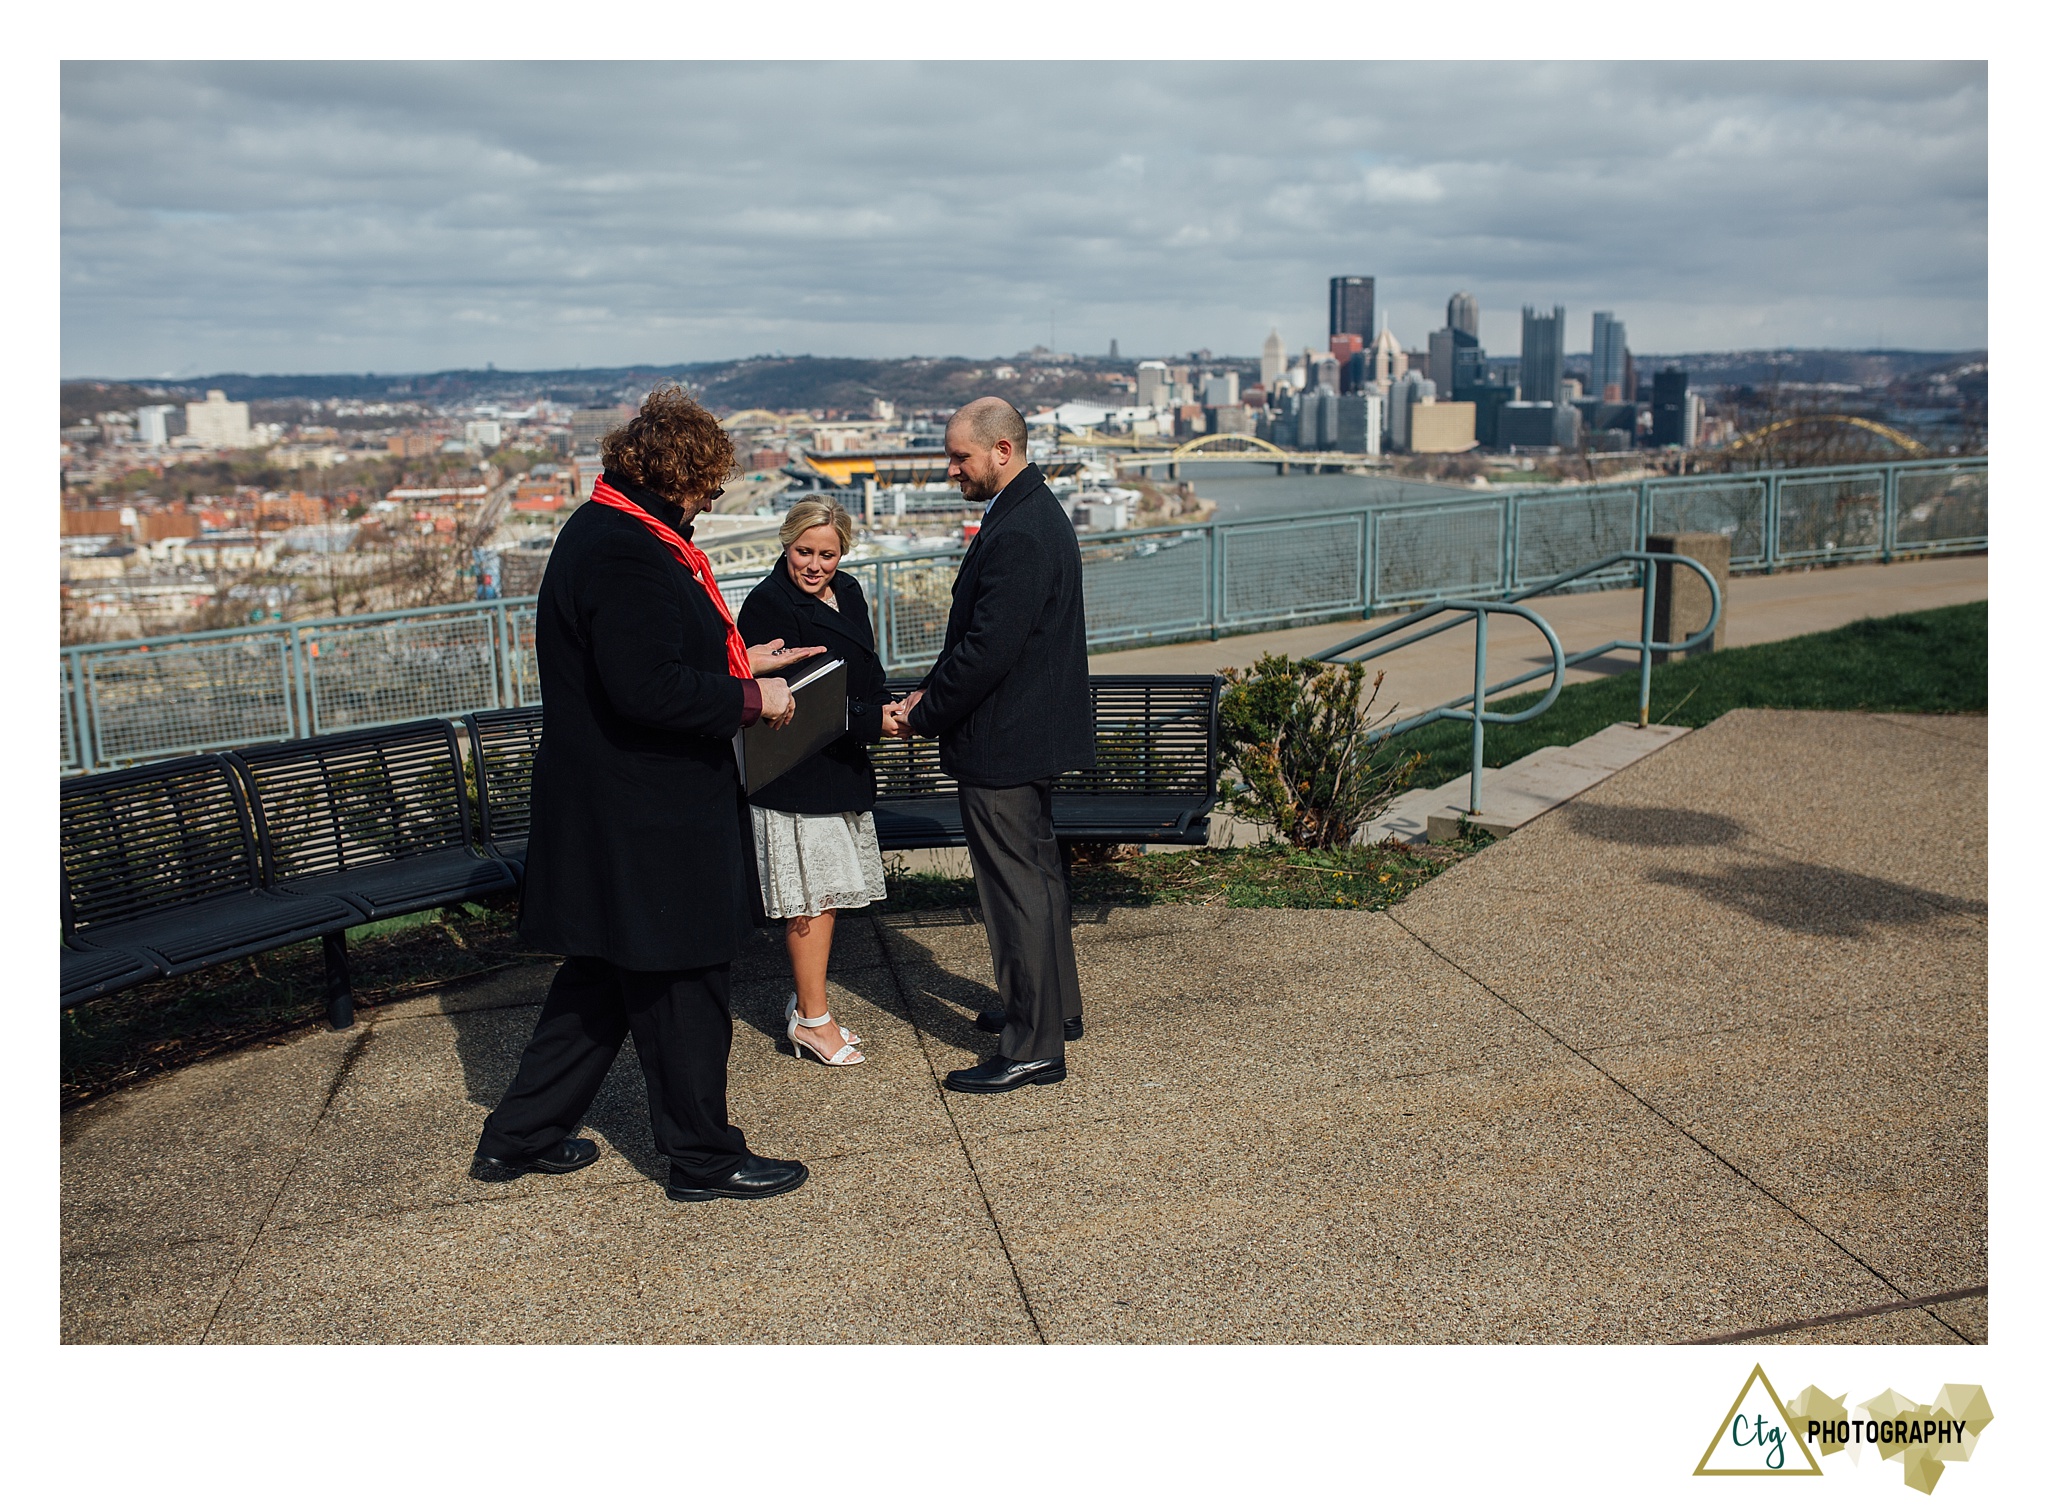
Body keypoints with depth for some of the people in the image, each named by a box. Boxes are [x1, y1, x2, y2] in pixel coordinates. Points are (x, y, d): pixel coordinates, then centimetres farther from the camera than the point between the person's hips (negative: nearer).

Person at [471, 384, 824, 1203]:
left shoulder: (604, 532, 12)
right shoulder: (626, 551, -21)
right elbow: (649, 688, -28)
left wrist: (740, 661, 20)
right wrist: (749, 698, -17)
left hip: (612, 810, 11)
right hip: (645, 816, -11)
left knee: (602, 975, 20)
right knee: (682, 983, 4)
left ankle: (519, 1136, 31)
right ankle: (703, 1158, 20)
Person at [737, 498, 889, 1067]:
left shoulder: (847, 594, 11)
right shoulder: (768, 604, -14)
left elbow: (868, 673, 18)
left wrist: (882, 712, -3)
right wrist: (872, 722, -22)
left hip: (843, 765, 8)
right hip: (795, 772, -8)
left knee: (827, 892, 13)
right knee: (813, 896, -2)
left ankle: (806, 1004, 26)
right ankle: (812, 1019, 10)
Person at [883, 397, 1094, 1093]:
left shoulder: (1018, 534, -23)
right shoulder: (1031, 511, 11)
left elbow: (987, 652, -25)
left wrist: (918, 719, -14)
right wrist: (927, 692, 6)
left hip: (1004, 744, -11)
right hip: (1033, 731, 11)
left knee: (1016, 888, -2)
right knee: (1037, 872, 21)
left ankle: (1033, 1048, 8)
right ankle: (1055, 1006, 37)